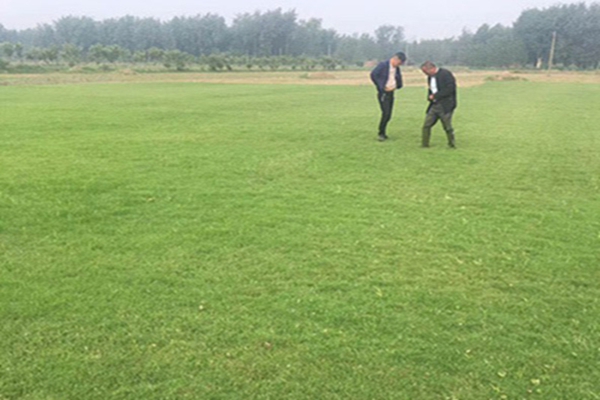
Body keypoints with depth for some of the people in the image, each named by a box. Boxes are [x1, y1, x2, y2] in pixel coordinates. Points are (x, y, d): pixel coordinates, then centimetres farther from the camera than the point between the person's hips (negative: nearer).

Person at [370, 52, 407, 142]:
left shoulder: (397, 68, 11)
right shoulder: (383, 65, -10)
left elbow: (399, 78, 28)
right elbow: (373, 74, -17)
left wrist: (397, 86, 10)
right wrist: (380, 87, -13)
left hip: (391, 93, 7)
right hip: (383, 93, -7)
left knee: (388, 115, 6)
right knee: (386, 113, -13)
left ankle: (383, 132, 19)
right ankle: (381, 134, -1)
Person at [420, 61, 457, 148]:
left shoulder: (445, 74, -12)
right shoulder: (430, 77, 14)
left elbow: (450, 89, -19)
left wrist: (435, 95, -16)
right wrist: (430, 97, 2)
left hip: (445, 106, -7)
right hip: (434, 105, 7)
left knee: (447, 127, -2)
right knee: (426, 126, 0)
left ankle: (452, 145, 15)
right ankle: (425, 145, 8)